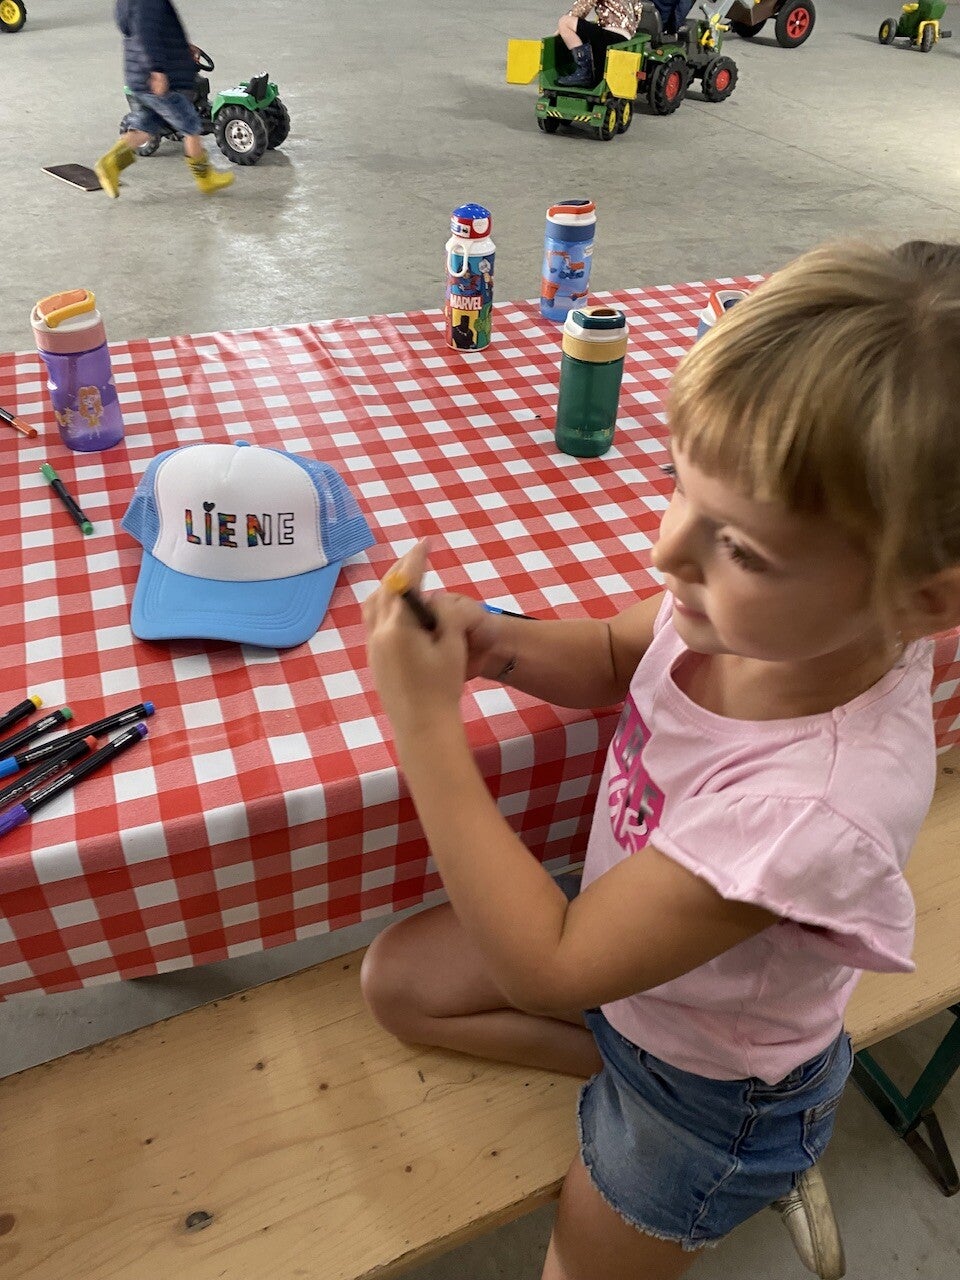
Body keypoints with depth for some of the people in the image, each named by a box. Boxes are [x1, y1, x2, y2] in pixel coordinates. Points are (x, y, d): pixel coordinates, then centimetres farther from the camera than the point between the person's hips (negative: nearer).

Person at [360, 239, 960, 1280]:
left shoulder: (820, 804, -44)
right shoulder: (761, 611, -27)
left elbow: (547, 971, -34)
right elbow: (612, 658, -3)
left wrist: (427, 723, -36)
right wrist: (498, 645, -25)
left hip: (707, 1084, -5)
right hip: (628, 932, 5)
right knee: (396, 979, 11)